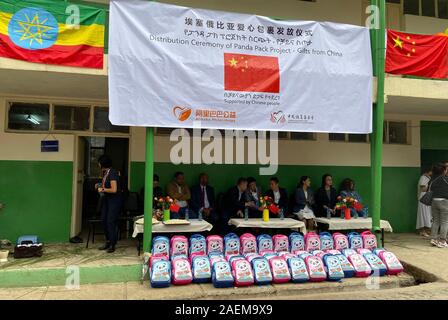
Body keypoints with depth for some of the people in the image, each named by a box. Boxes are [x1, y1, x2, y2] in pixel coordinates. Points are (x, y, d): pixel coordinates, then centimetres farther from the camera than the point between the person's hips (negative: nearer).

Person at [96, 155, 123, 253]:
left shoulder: (112, 173, -20)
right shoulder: (105, 172, 6)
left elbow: (114, 189, -25)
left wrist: (103, 189, -14)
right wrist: (100, 185, 7)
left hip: (115, 200, -9)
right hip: (106, 199, 9)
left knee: (111, 221, -6)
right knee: (104, 220, 10)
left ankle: (112, 244, 6)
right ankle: (108, 241, 23)